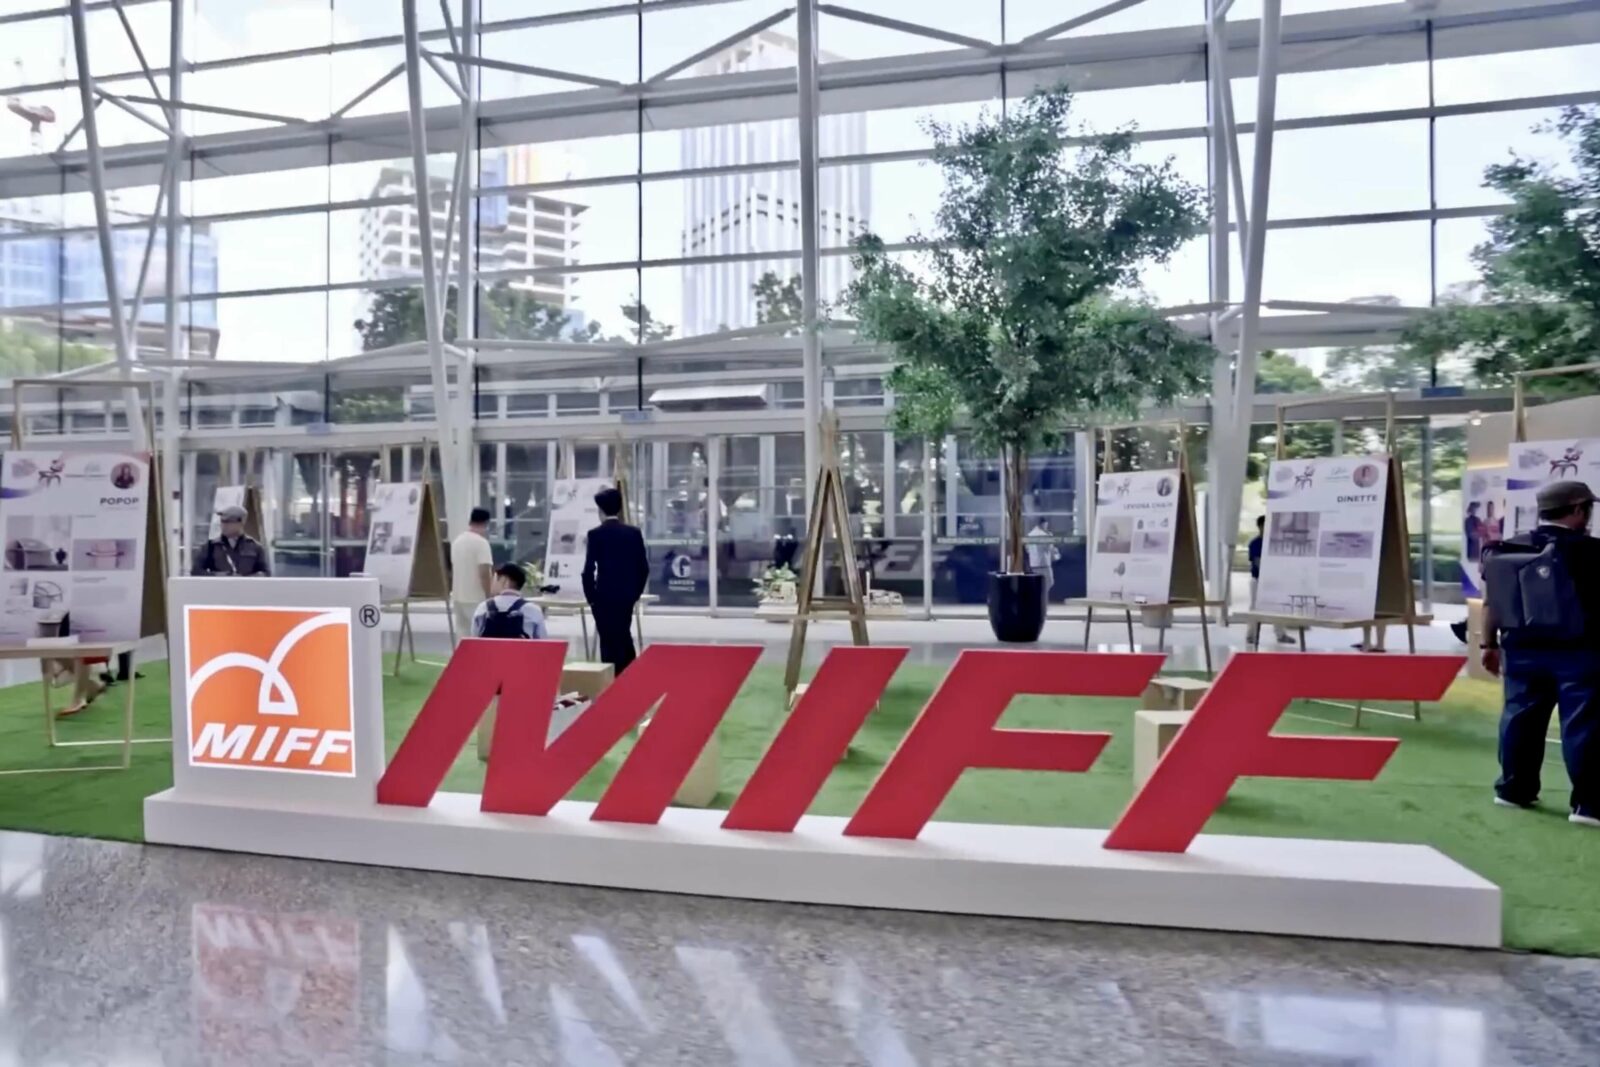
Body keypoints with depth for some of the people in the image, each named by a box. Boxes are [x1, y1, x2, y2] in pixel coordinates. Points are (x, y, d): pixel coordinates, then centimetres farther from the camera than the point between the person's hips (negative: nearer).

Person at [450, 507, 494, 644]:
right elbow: (484, 573, -21)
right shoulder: (481, 542, -15)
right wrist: (489, 597, -14)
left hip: (459, 598, 8)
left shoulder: (457, 540, 10)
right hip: (477, 599, -8)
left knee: (463, 636, 12)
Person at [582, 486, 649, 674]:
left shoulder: (595, 534, -8)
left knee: (609, 642, 1)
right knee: (624, 638, 17)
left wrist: (591, 597, 1)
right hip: (626, 596, 4)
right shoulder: (634, 533, 2)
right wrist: (635, 592, 13)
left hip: (604, 597, -4)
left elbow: (588, 569, -11)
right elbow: (643, 568, 3)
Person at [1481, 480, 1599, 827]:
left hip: (1522, 650, 5)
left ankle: (1513, 788, 22)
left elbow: (1491, 603, 8)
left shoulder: (1505, 551, 5)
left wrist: (1490, 644, 16)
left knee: (1520, 718, 13)